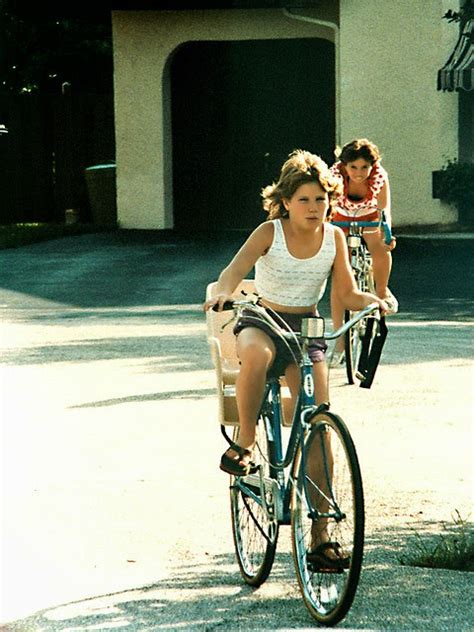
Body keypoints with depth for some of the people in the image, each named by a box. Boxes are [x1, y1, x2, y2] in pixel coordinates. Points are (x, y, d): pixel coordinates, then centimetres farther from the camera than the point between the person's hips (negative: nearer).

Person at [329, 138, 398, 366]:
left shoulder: (379, 177, -30)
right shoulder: (336, 175, -33)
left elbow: (384, 209, -32)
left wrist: (387, 233, -48)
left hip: (370, 218, 1)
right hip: (343, 219, -1)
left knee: (381, 250, -28)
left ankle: (382, 291, 5)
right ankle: (340, 342, 0)